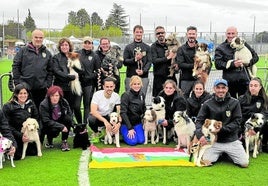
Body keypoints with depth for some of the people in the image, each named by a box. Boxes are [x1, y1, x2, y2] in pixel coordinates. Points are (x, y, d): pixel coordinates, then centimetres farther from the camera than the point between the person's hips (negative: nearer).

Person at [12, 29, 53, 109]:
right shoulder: (23, 51, 3)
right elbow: (15, 66, 2)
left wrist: (48, 84, 3)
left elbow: (50, 70, 12)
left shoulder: (47, 53, 11)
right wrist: (17, 82, -4)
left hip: (41, 88, 2)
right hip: (25, 87, -2)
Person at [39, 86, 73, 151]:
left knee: (68, 118, -27)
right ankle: (49, 139, 1)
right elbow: (46, 121, -26)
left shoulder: (64, 102, -13)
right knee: (54, 130, -36)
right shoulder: (43, 105, -23)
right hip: (48, 126, -4)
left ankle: (64, 142, -14)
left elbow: (69, 114, -4)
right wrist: (61, 127, -33)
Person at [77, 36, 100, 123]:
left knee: (87, 104, 5)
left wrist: (91, 76, -7)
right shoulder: (77, 53, 5)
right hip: (78, 82, 0)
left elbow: (98, 71, 7)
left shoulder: (94, 56, 5)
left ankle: (85, 124, 13)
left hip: (89, 84, 0)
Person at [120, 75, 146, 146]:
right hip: (126, 123, -5)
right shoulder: (126, 95, -18)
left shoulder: (142, 94, 1)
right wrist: (130, 128, -21)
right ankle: (122, 132, 13)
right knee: (133, 141, -17)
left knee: (141, 140, -11)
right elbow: (123, 112, -20)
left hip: (137, 122, 5)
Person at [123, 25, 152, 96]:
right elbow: (125, 61, 2)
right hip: (130, 76, -1)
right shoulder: (128, 47, 9)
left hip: (144, 77, 1)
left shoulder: (147, 47, 12)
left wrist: (143, 71, -12)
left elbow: (149, 62, 4)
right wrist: (135, 59, -13)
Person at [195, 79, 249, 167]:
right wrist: (200, 135, -21)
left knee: (244, 163, -8)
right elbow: (199, 121, -3)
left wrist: (222, 128, -19)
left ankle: (228, 154, 23)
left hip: (232, 141, 0)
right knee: (206, 162, -16)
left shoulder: (234, 103, -3)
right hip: (214, 141, 0)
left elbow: (237, 122, -5)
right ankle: (219, 154, 18)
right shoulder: (207, 104, -1)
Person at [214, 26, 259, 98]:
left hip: (244, 80, 1)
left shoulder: (243, 44, 10)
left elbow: (255, 57, 13)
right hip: (229, 82, -1)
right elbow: (218, 64, -7)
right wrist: (232, 64, -17)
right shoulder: (220, 48, 5)